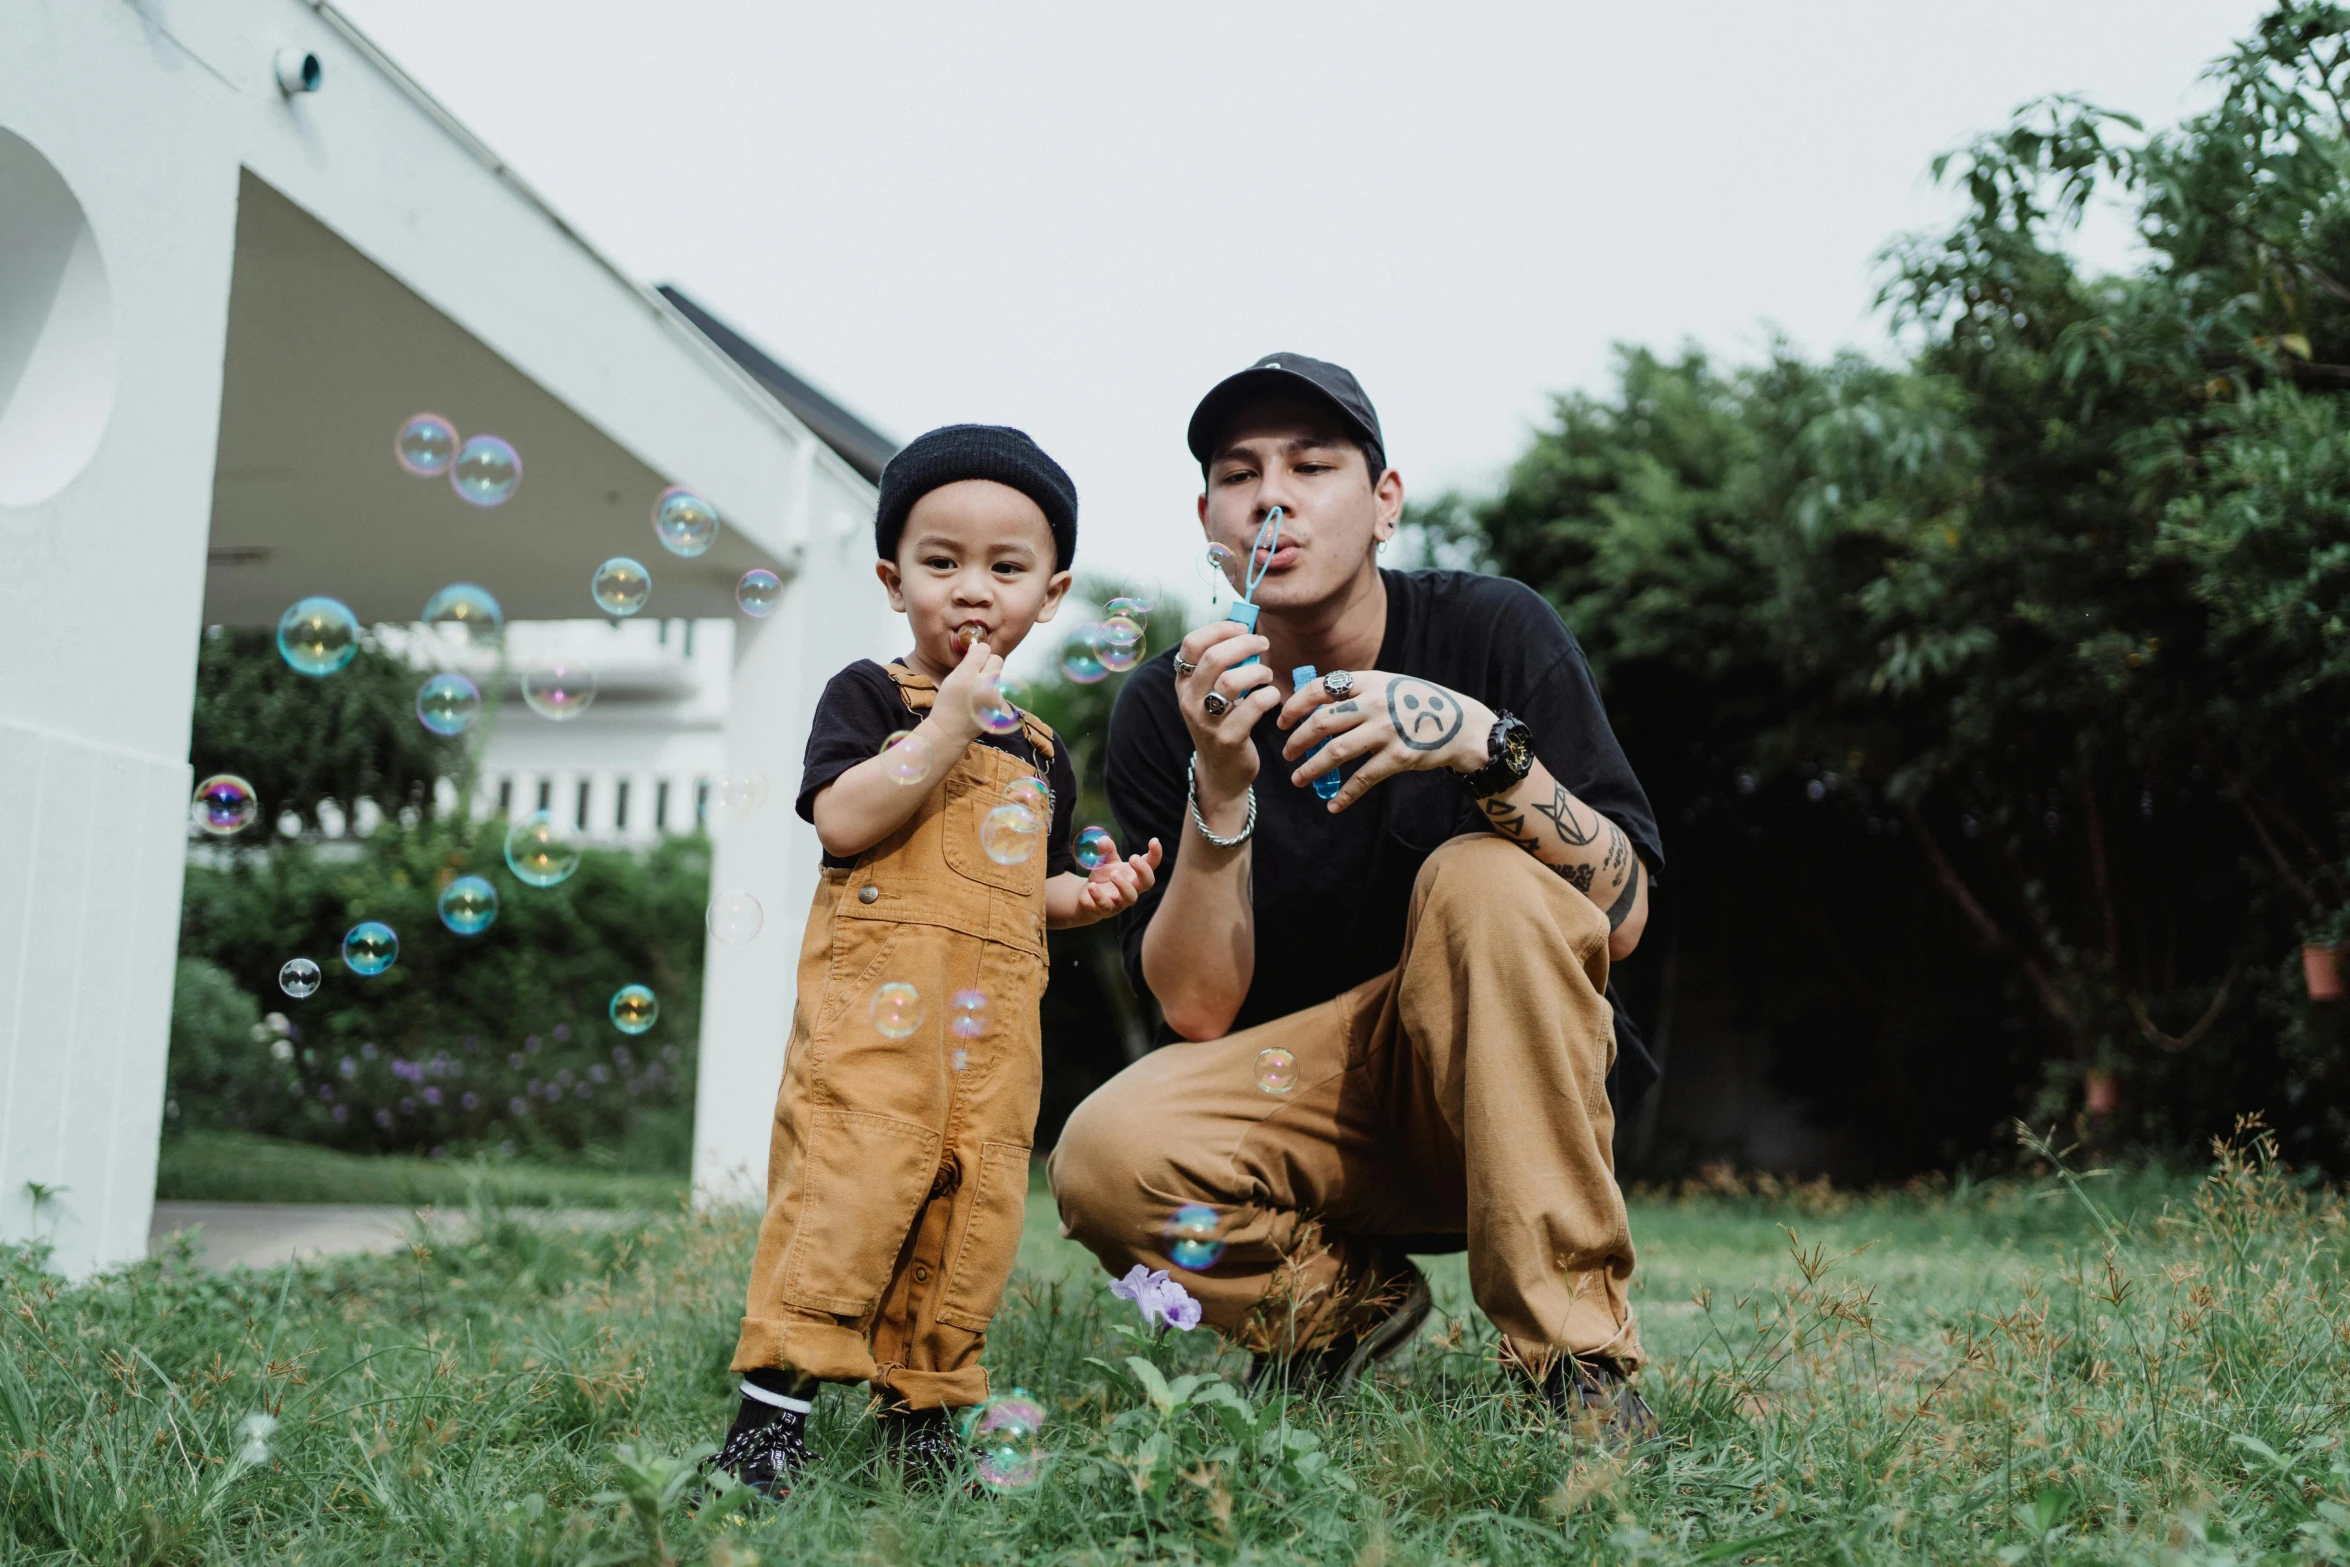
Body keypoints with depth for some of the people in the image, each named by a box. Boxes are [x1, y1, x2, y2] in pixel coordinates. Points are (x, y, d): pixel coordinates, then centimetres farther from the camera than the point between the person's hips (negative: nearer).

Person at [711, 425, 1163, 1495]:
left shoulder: (1039, 752, 22)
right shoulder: (871, 696, 5)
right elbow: (843, 822, -12)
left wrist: (1086, 895, 10)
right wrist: (951, 724, -12)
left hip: (994, 1018, 6)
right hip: (877, 995, -6)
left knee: (975, 1205, 2)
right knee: (852, 1178, -17)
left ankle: (921, 1408, 15)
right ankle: (772, 1405, -9)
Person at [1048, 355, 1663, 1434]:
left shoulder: (1493, 632, -8)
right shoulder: (1163, 711, -6)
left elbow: (1623, 914, -15)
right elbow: (1200, 1012, -12)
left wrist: (1485, 742, -31)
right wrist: (1220, 786, -26)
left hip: (1504, 1084, -1)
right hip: (1299, 1100, 1)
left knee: (1487, 875, -29)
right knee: (1108, 1155, -28)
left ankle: (1575, 1351, -22)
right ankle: (1343, 1303, 6)